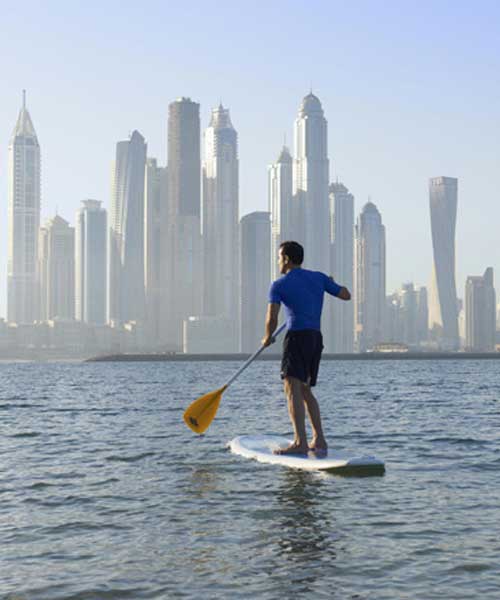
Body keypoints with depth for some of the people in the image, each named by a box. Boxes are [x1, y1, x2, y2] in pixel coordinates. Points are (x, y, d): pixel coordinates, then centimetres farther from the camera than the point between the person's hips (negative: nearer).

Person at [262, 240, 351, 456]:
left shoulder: (279, 285, -1)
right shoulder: (319, 278, 14)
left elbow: (272, 318, -10)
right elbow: (346, 295, 21)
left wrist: (268, 337, 8)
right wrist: (331, 284, 40)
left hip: (297, 336, -7)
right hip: (317, 338, 7)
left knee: (292, 388, -14)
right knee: (305, 390, 17)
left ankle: (300, 442, -27)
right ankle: (319, 441, 16)